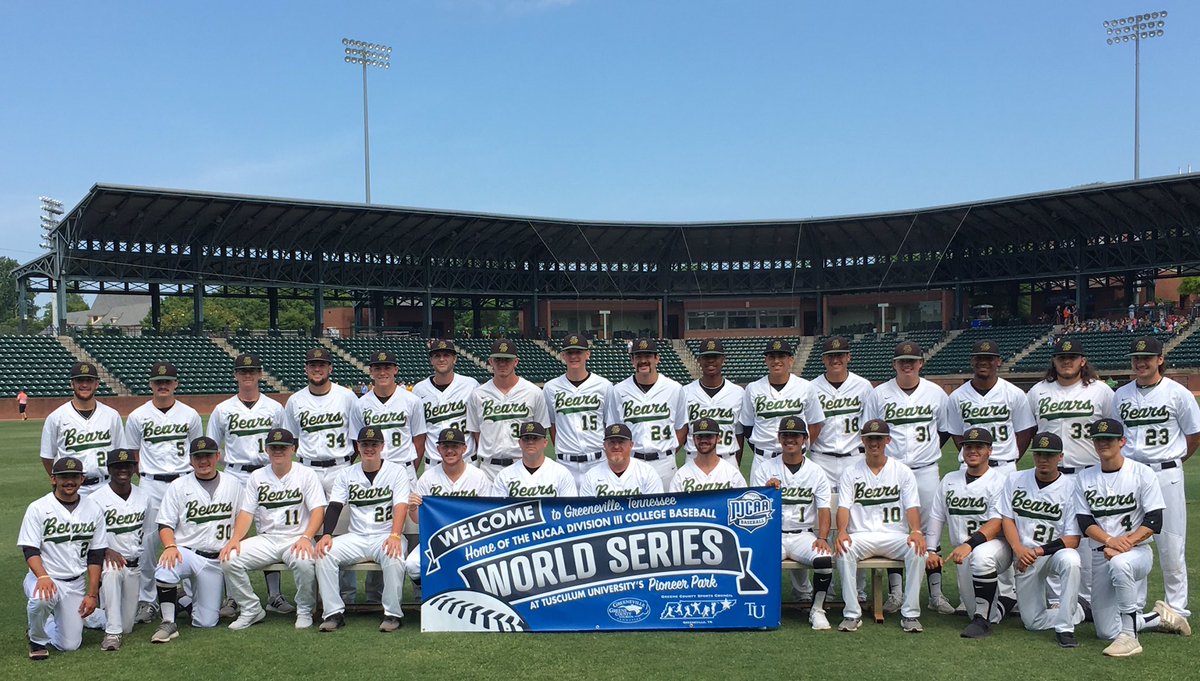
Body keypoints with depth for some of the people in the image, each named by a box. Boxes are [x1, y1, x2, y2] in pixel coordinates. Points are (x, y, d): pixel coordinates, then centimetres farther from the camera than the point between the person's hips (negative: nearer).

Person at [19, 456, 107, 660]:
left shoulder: (93, 510, 2)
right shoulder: (38, 508, -6)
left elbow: (96, 556, 4)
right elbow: (30, 550, -11)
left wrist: (92, 594, -1)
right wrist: (43, 577, -30)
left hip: (76, 584, 3)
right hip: (43, 577, -3)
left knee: (70, 645, -2)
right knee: (42, 599, -39)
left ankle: (46, 624, 32)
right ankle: (38, 640, -7)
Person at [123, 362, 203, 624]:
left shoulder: (190, 415, 7)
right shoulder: (137, 416, 5)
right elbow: (132, 455, 9)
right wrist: (145, 477, -1)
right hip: (151, 485, -1)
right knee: (147, 541, -2)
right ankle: (147, 599, 8)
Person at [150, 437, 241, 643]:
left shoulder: (232, 485, 10)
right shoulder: (178, 486, 4)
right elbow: (165, 524, -1)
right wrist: (170, 546, -21)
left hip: (217, 560, 2)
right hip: (186, 552, -1)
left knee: (206, 622, -4)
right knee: (165, 569, -38)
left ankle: (189, 599, 29)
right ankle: (168, 623, -18)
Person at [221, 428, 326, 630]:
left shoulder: (306, 475, 2)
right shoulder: (257, 477, 12)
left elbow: (318, 510, -7)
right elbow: (246, 512, 6)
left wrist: (306, 538, -24)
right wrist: (235, 538, -13)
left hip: (296, 538, -4)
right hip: (265, 539, 4)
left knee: (304, 562, -36)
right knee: (229, 558, -20)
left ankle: (304, 611, -8)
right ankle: (251, 609, 0)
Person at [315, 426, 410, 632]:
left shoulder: (397, 471, 1)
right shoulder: (347, 474, 11)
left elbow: (401, 506, -12)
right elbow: (334, 507, 2)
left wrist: (395, 535, -29)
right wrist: (327, 535, -17)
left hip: (386, 536, -4)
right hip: (356, 537, 4)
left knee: (394, 557, -35)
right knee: (324, 553, -21)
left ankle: (393, 614, -19)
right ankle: (333, 613, -14)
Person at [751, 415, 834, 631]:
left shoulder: (816, 472, 9)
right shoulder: (764, 470, 7)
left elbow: (824, 511, 3)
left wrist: (822, 538, -15)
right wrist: (767, 491, -20)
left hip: (804, 535, 1)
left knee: (825, 559, -29)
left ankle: (817, 610, -5)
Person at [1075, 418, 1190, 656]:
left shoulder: (1142, 473, -3)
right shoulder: (1085, 478, 7)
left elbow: (1154, 521, -9)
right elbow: (1084, 521, 0)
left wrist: (1126, 543, -22)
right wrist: (1111, 541, -18)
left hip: (1138, 550, -4)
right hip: (1102, 554, 4)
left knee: (1119, 564, -42)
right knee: (1106, 632, 3)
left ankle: (1130, 637, -31)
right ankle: (1160, 618, 31)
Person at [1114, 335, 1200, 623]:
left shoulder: (1177, 393, -1)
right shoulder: (1121, 394, 9)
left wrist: (1171, 461, 5)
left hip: (1166, 475, -4)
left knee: (1171, 543, -1)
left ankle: (1177, 608, 11)